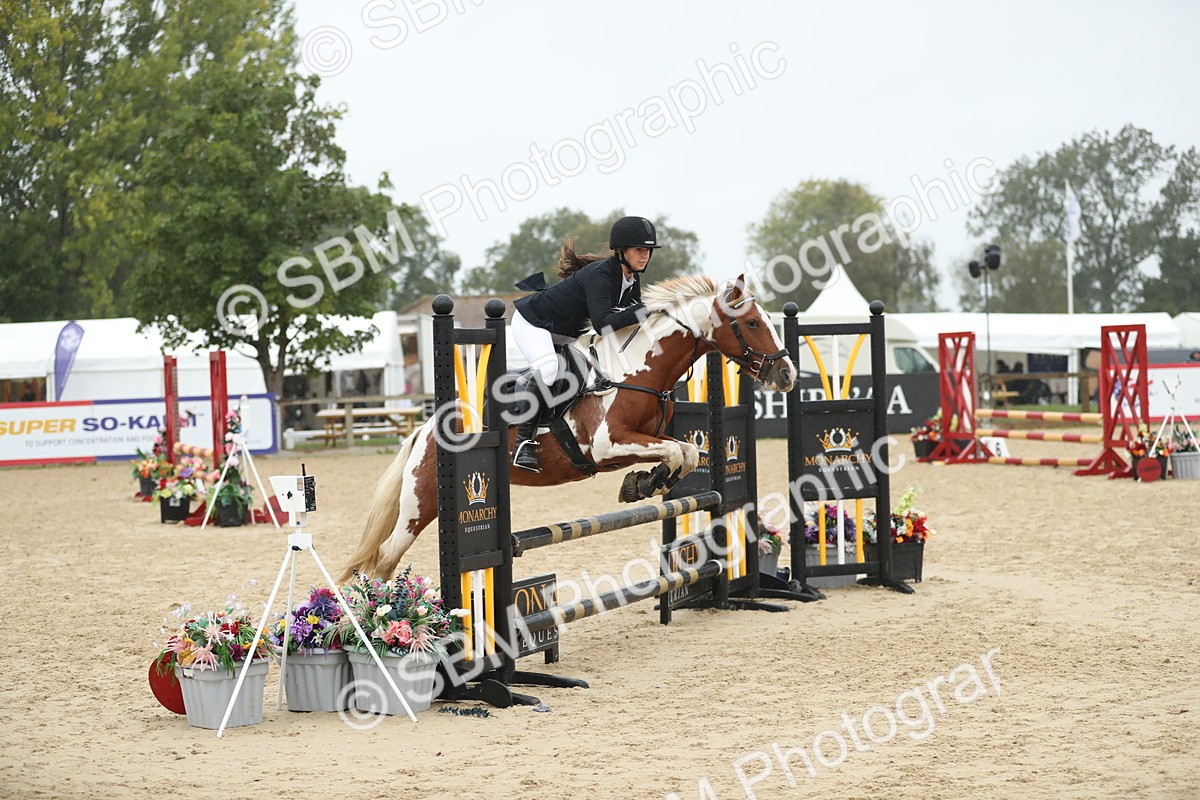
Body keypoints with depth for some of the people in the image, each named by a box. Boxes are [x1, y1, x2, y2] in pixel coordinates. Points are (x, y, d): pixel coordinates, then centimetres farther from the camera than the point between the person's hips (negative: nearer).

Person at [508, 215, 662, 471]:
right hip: (532, 322, -10)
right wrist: (643, 310, -45)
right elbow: (602, 323, -41)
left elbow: (630, 319, 2)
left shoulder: (632, 280, -4)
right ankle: (524, 441, -22)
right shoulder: (599, 275, -31)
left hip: (566, 332, 10)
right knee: (547, 370, -31)